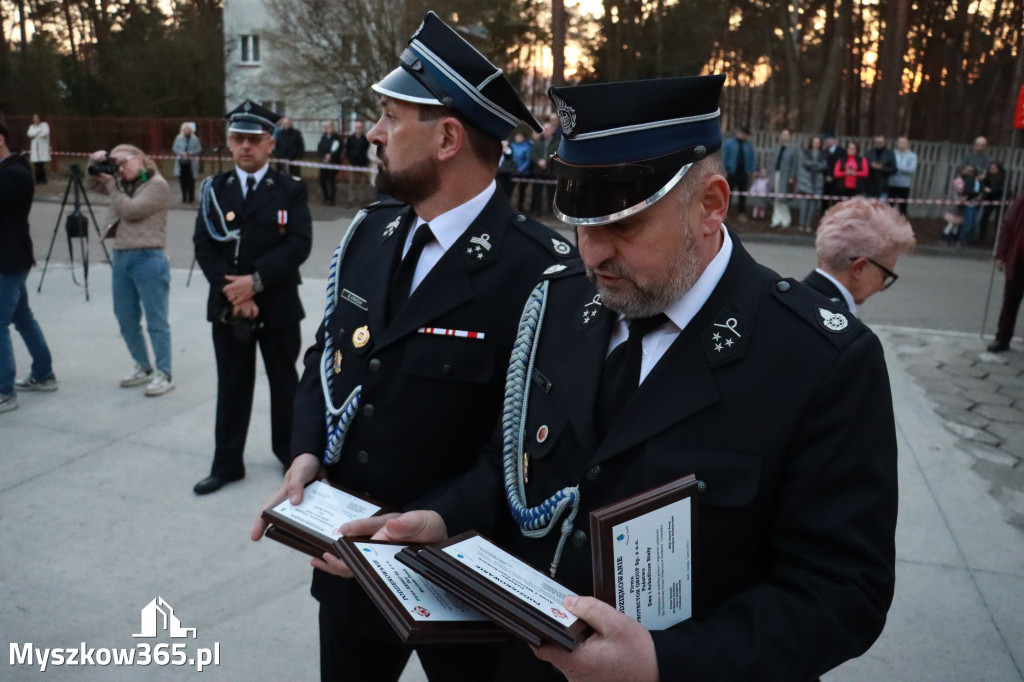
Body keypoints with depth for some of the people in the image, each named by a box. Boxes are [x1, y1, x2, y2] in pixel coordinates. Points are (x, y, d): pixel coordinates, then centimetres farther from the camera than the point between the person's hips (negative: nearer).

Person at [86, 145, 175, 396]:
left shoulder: (157, 185, -8)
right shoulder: (123, 184, 15)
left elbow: (131, 210, -17)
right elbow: (91, 185, 25)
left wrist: (111, 184, -6)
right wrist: (95, 165, 7)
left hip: (148, 259, -8)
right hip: (121, 258, 8)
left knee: (156, 321, -2)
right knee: (126, 320, 14)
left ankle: (164, 375, 6)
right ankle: (144, 368, 27)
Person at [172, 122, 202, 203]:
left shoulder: (195, 139, 2)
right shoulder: (179, 138, 7)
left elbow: (199, 149, 0)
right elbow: (175, 148, 4)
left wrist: (191, 153, -16)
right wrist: (182, 153, -14)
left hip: (191, 163, -2)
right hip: (181, 162, 2)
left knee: (191, 181, -3)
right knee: (182, 180, 2)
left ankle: (191, 198, 6)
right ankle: (184, 197, 10)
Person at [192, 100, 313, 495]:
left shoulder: (291, 190, -2)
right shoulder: (214, 189, 6)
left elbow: (299, 244, -13)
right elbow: (204, 245, -2)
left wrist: (256, 280, -21)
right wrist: (233, 292, -14)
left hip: (279, 306, -2)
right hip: (227, 307, 2)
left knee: (284, 383, 12)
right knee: (232, 386, 10)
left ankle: (291, 453, 29)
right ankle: (227, 463, 22)